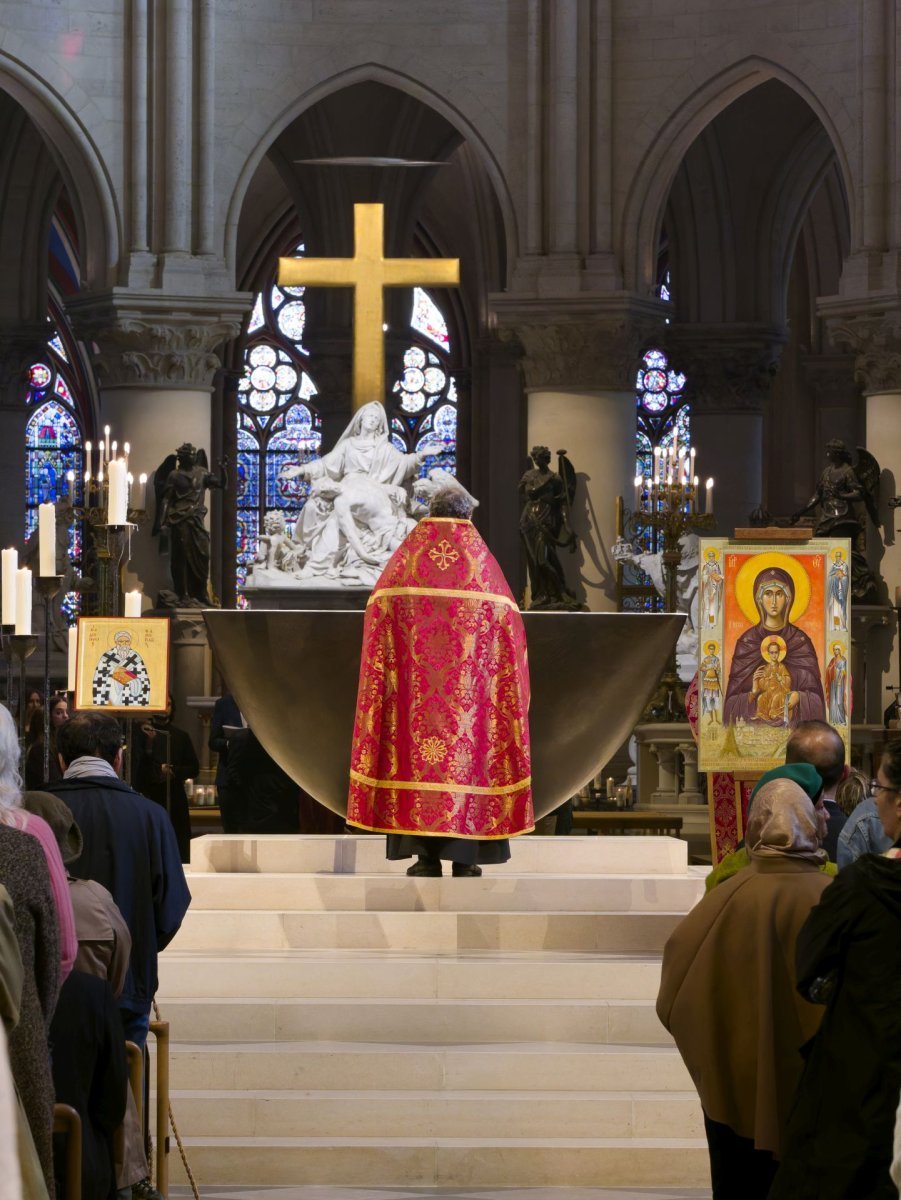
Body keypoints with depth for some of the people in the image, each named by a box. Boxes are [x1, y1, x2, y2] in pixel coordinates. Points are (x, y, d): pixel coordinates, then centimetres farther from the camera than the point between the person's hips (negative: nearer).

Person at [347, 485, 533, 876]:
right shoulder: (483, 565, 4)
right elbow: (508, 647, 3)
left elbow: (378, 643, 2)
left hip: (410, 688, 0)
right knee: (467, 749, 2)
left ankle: (424, 856, -3)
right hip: (469, 693, 0)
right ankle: (465, 857, -2)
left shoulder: (403, 563, 6)